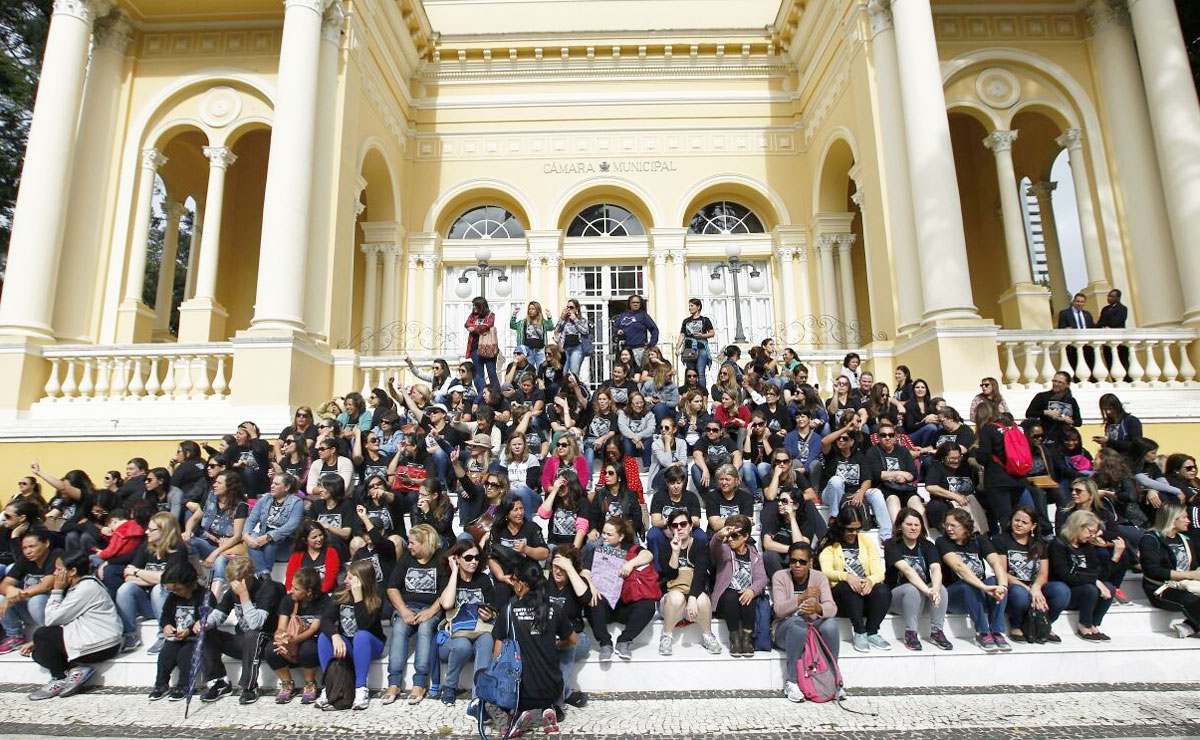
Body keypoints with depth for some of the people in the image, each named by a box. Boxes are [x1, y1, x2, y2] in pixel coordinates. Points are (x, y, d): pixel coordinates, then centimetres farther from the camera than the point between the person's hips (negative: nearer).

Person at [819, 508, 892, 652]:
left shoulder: (867, 542, 14)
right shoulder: (829, 545, 4)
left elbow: (879, 572, 3)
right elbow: (826, 572, -11)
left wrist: (870, 580, -21)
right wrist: (847, 576, -32)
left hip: (867, 590, 3)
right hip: (842, 594, -3)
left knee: (883, 591, -29)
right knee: (848, 588, -36)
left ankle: (872, 633, -13)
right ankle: (860, 633, -21)